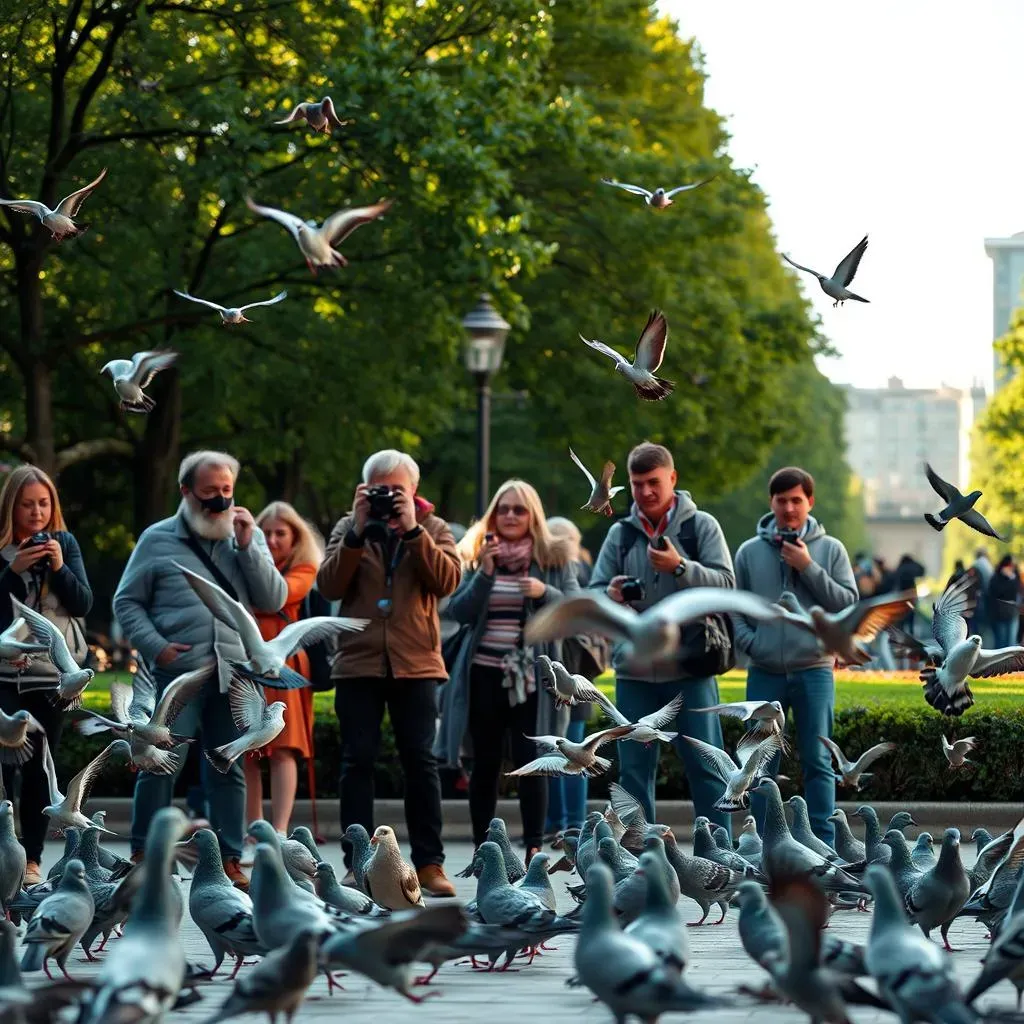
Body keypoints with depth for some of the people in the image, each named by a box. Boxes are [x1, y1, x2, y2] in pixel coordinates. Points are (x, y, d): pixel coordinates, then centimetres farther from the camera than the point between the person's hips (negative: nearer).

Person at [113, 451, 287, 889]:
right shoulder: (158, 539, 5)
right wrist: (155, 645, -8)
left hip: (233, 674, 3)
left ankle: (229, 859, 11)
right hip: (177, 673, -3)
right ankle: (143, 857, 3)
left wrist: (247, 546, -5)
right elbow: (127, 602, 6)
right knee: (160, 766, -5)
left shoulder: (249, 537, 13)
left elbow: (273, 600, 4)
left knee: (229, 770, 6)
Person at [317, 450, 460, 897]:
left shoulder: (433, 529, 9)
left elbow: (447, 581, -8)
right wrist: (357, 532, -12)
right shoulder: (348, 529, 9)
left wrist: (412, 530, -14)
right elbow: (329, 587, -4)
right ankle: (358, 864, 4)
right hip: (358, 662, 1)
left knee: (420, 760, -1)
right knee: (358, 761, 0)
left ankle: (429, 863, 3)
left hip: (415, 663, 0)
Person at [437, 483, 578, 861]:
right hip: (484, 674, 2)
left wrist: (546, 592, -22)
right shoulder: (478, 556, 7)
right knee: (485, 763, 6)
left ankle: (534, 847, -6)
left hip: (532, 677, -2)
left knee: (531, 760, -8)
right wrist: (484, 574, -15)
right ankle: (482, 848, 12)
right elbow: (458, 611, -1)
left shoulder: (554, 557, 4)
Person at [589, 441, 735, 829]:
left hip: (690, 669, -3)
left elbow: (726, 583, -8)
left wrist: (680, 568, -23)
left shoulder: (701, 526, 1)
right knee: (634, 769, 6)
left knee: (705, 764, -1)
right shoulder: (620, 534, 9)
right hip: (634, 670, 3)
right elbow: (593, 594, 5)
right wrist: (610, 595, -19)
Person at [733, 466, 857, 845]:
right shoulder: (750, 552, 6)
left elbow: (848, 604, -4)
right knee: (763, 763, 4)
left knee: (818, 761, 0)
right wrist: (750, 641, -8)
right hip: (764, 673, 1)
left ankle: (823, 845, 3)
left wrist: (808, 568, -11)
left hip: (814, 671, -1)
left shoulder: (830, 550, 3)